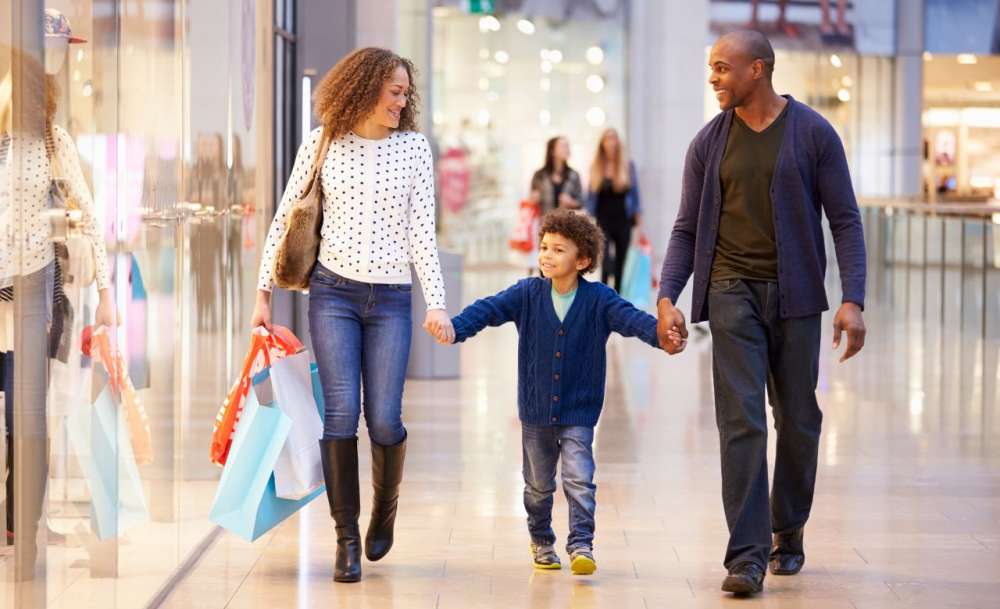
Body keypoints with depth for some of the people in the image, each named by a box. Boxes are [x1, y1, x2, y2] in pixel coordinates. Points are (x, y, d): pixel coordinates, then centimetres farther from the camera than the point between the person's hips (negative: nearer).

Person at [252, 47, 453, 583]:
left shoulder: (413, 147, 5)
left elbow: (422, 231, 3)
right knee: (341, 412, -9)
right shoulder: (321, 144, 3)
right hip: (333, 292, -1)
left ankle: (386, 504, 26)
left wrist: (436, 302, -6)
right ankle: (347, 538, 1)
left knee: (384, 419, -5)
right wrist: (264, 293, 6)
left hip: (391, 298, 1)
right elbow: (285, 219, 9)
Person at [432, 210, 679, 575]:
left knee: (579, 480, -13)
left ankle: (581, 545, -9)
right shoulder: (528, 294, -4)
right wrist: (456, 329, -32)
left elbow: (630, 318, -20)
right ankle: (541, 541, 33)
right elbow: (489, 309, -14)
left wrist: (660, 333, -40)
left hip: (578, 411, -2)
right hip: (535, 410, 2)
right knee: (538, 485, 15)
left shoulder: (598, 299, -8)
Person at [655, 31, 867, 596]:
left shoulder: (813, 133, -2)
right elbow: (687, 229, 9)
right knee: (741, 422, -8)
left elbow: (846, 220, -2)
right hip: (732, 294, 1)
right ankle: (748, 554, -8)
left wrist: (854, 301, -12)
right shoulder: (710, 142, 5)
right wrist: (668, 298, -4)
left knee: (798, 421, 9)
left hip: (795, 295, -1)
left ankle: (788, 533, 29)